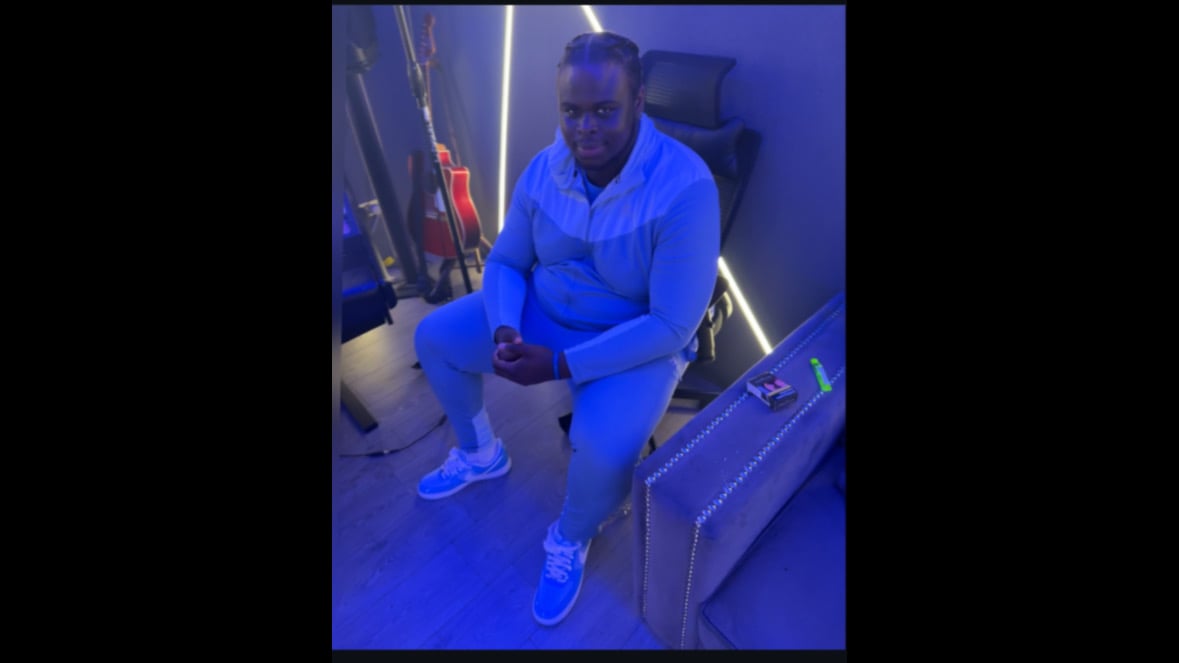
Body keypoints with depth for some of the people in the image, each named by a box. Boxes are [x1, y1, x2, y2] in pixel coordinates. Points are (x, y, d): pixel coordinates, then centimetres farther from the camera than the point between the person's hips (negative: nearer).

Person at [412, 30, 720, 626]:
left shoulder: (686, 187, -25)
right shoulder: (543, 168, -7)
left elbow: (672, 324, -26)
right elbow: (505, 261, 2)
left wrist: (560, 366, -28)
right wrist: (504, 331, -19)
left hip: (639, 340, -5)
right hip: (543, 313, 6)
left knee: (604, 448, -31)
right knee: (433, 336, 3)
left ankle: (569, 541, 9)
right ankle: (481, 453, 28)